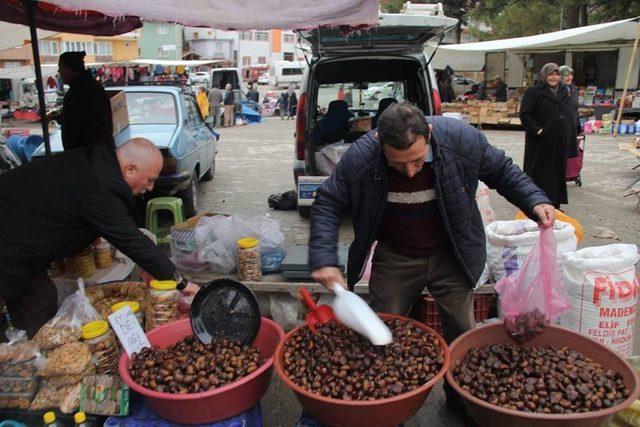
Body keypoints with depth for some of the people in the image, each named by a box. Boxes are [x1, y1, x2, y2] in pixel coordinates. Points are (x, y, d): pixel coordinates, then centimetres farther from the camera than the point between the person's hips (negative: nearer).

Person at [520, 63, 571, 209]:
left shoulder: (563, 91, 13)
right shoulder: (534, 92, -9)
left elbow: (568, 113, 22)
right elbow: (524, 114, -14)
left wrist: (566, 130, 10)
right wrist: (536, 130, -19)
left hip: (560, 140, 7)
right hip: (540, 141, -7)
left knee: (558, 171, 11)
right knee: (539, 172, -2)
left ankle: (555, 204, 22)